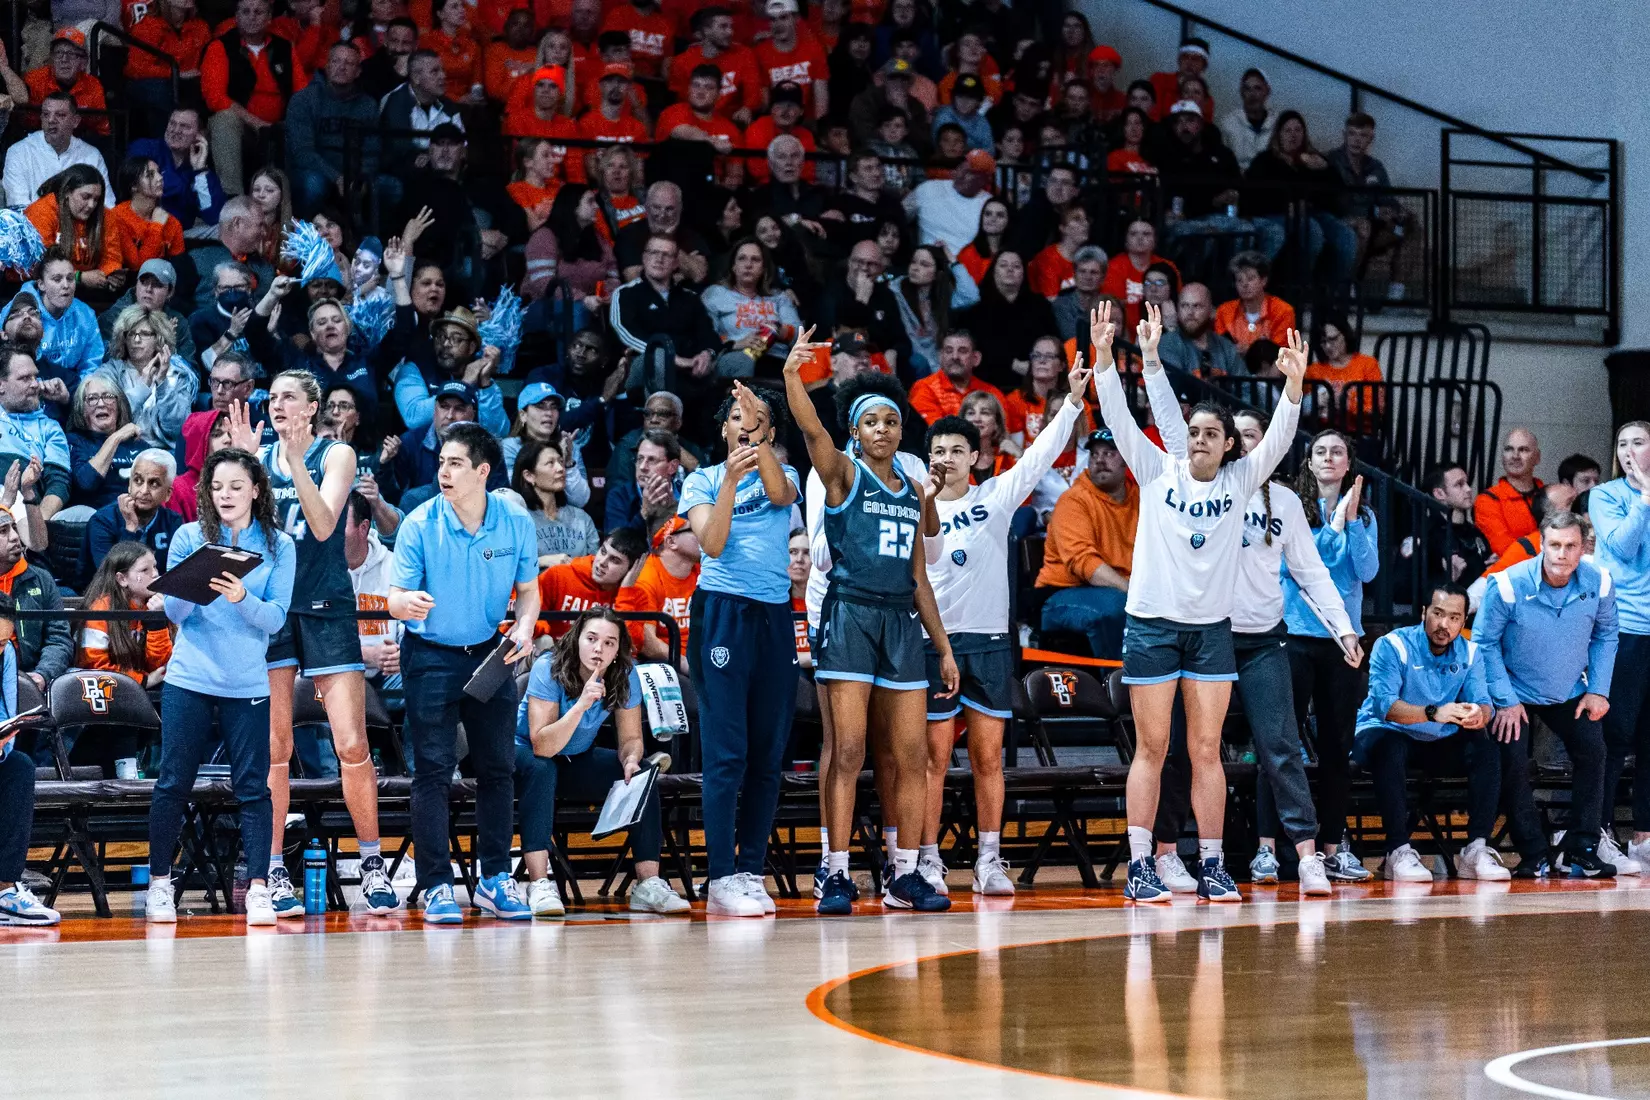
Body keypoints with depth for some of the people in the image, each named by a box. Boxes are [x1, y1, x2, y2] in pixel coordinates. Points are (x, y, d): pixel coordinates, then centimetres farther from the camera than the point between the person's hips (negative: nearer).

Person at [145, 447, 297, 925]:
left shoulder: (278, 546, 2)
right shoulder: (189, 537, 3)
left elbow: (275, 618, -3)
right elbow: (173, 612, 1)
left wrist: (242, 598, -22)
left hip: (247, 684, 0)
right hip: (189, 679, 0)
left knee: (253, 786, -2)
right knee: (173, 782, 1)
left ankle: (258, 889, -1)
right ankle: (160, 883, 12)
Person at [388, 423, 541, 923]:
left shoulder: (516, 522, -6)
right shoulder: (419, 524, -13)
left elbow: (528, 589, 5)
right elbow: (396, 595, -11)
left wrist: (524, 625, -15)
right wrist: (406, 603, -35)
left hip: (490, 653, 3)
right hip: (430, 656, -3)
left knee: (497, 767, 6)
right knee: (432, 769, -5)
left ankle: (495, 878, 16)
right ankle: (436, 886, -1)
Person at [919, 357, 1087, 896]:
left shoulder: (996, 497, 8)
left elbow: (1040, 456, -1)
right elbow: (925, 556, -15)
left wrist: (1072, 400, -12)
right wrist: (926, 502, -31)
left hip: (989, 640, 2)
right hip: (936, 640, -2)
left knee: (988, 757, 4)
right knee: (934, 757, -1)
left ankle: (989, 861, 7)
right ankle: (928, 861, 2)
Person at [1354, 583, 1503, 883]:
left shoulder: (1470, 653, 1)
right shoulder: (1392, 646, -15)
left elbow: (1483, 702, -10)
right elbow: (1383, 703, -29)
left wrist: (1478, 715, -37)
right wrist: (1433, 713, -45)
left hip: (1439, 745, 5)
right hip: (1388, 734, -5)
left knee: (1487, 749, -20)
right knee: (1390, 749, -37)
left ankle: (1477, 849, -22)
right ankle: (1399, 851, -36)